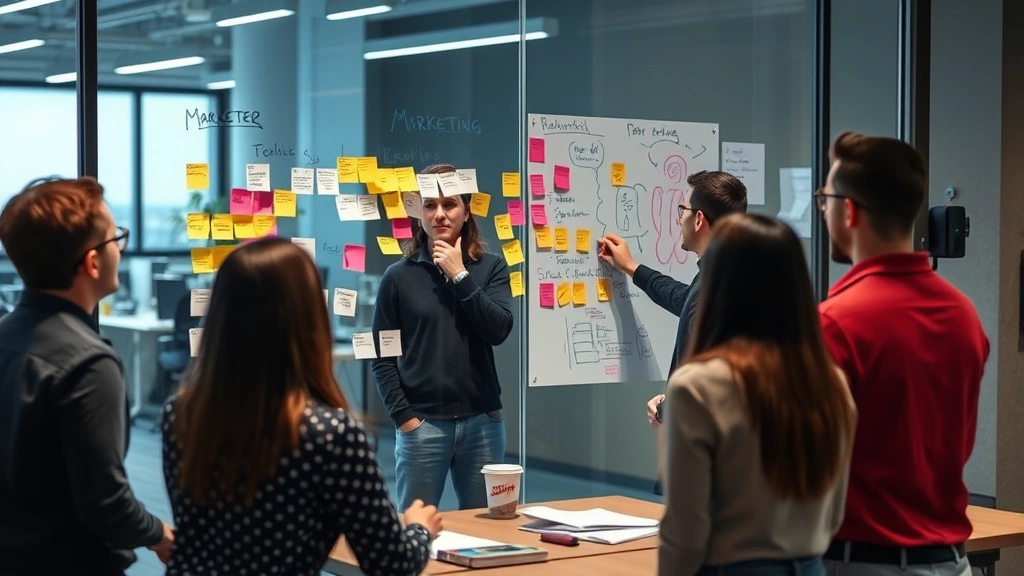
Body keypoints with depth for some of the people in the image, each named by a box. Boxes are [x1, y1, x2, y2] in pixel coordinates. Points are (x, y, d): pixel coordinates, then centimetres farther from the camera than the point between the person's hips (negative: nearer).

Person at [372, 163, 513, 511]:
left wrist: (460, 275, -9)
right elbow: (381, 355, 1)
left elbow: (499, 331, -8)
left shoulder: (491, 267, 6)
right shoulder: (399, 276, 1)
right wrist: (403, 415, -8)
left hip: (482, 420, 2)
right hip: (422, 424, -2)